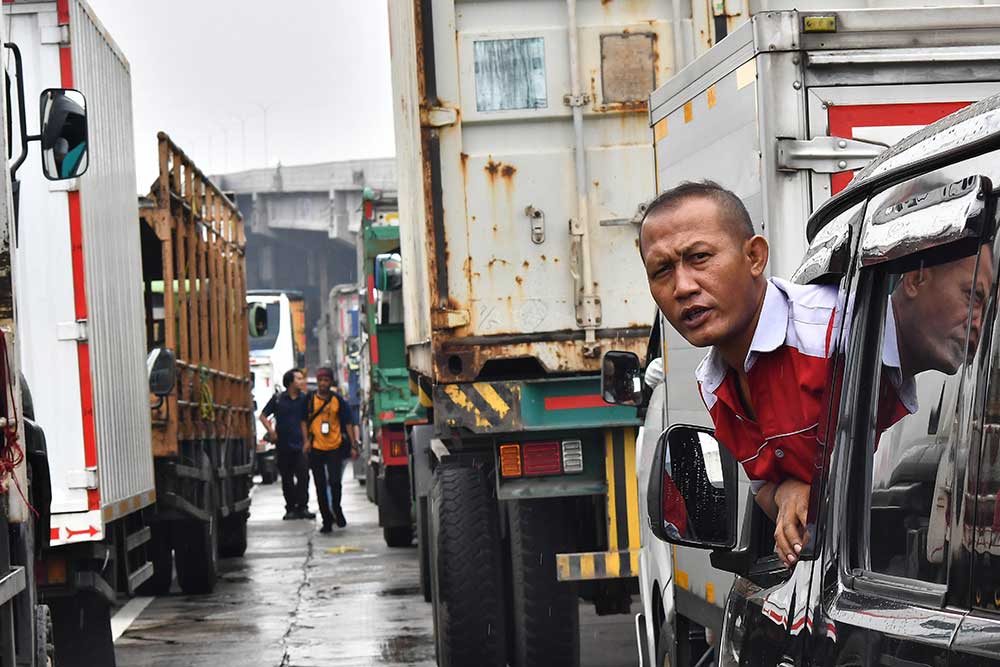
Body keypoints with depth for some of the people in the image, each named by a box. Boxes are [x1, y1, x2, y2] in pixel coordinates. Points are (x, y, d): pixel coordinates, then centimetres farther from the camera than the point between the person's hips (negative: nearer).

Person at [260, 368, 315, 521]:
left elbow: (304, 421, 7)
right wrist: (271, 431, -8)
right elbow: (263, 416, 5)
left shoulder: (303, 399, 3)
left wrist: (306, 441, 1)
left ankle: (302, 507, -2)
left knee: (303, 475, -9)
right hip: (283, 444, -1)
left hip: (299, 444, 1)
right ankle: (290, 508, 14)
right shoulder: (278, 399, -1)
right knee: (287, 479, 6)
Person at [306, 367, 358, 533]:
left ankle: (336, 509, 17)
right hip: (316, 449, 1)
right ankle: (327, 520, 14)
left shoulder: (338, 400, 1)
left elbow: (348, 423, 3)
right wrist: (307, 440, 0)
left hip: (335, 447, -1)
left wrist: (353, 445, 0)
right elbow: (304, 421, 11)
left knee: (334, 482, -12)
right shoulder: (310, 400, 3)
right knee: (320, 487, 5)